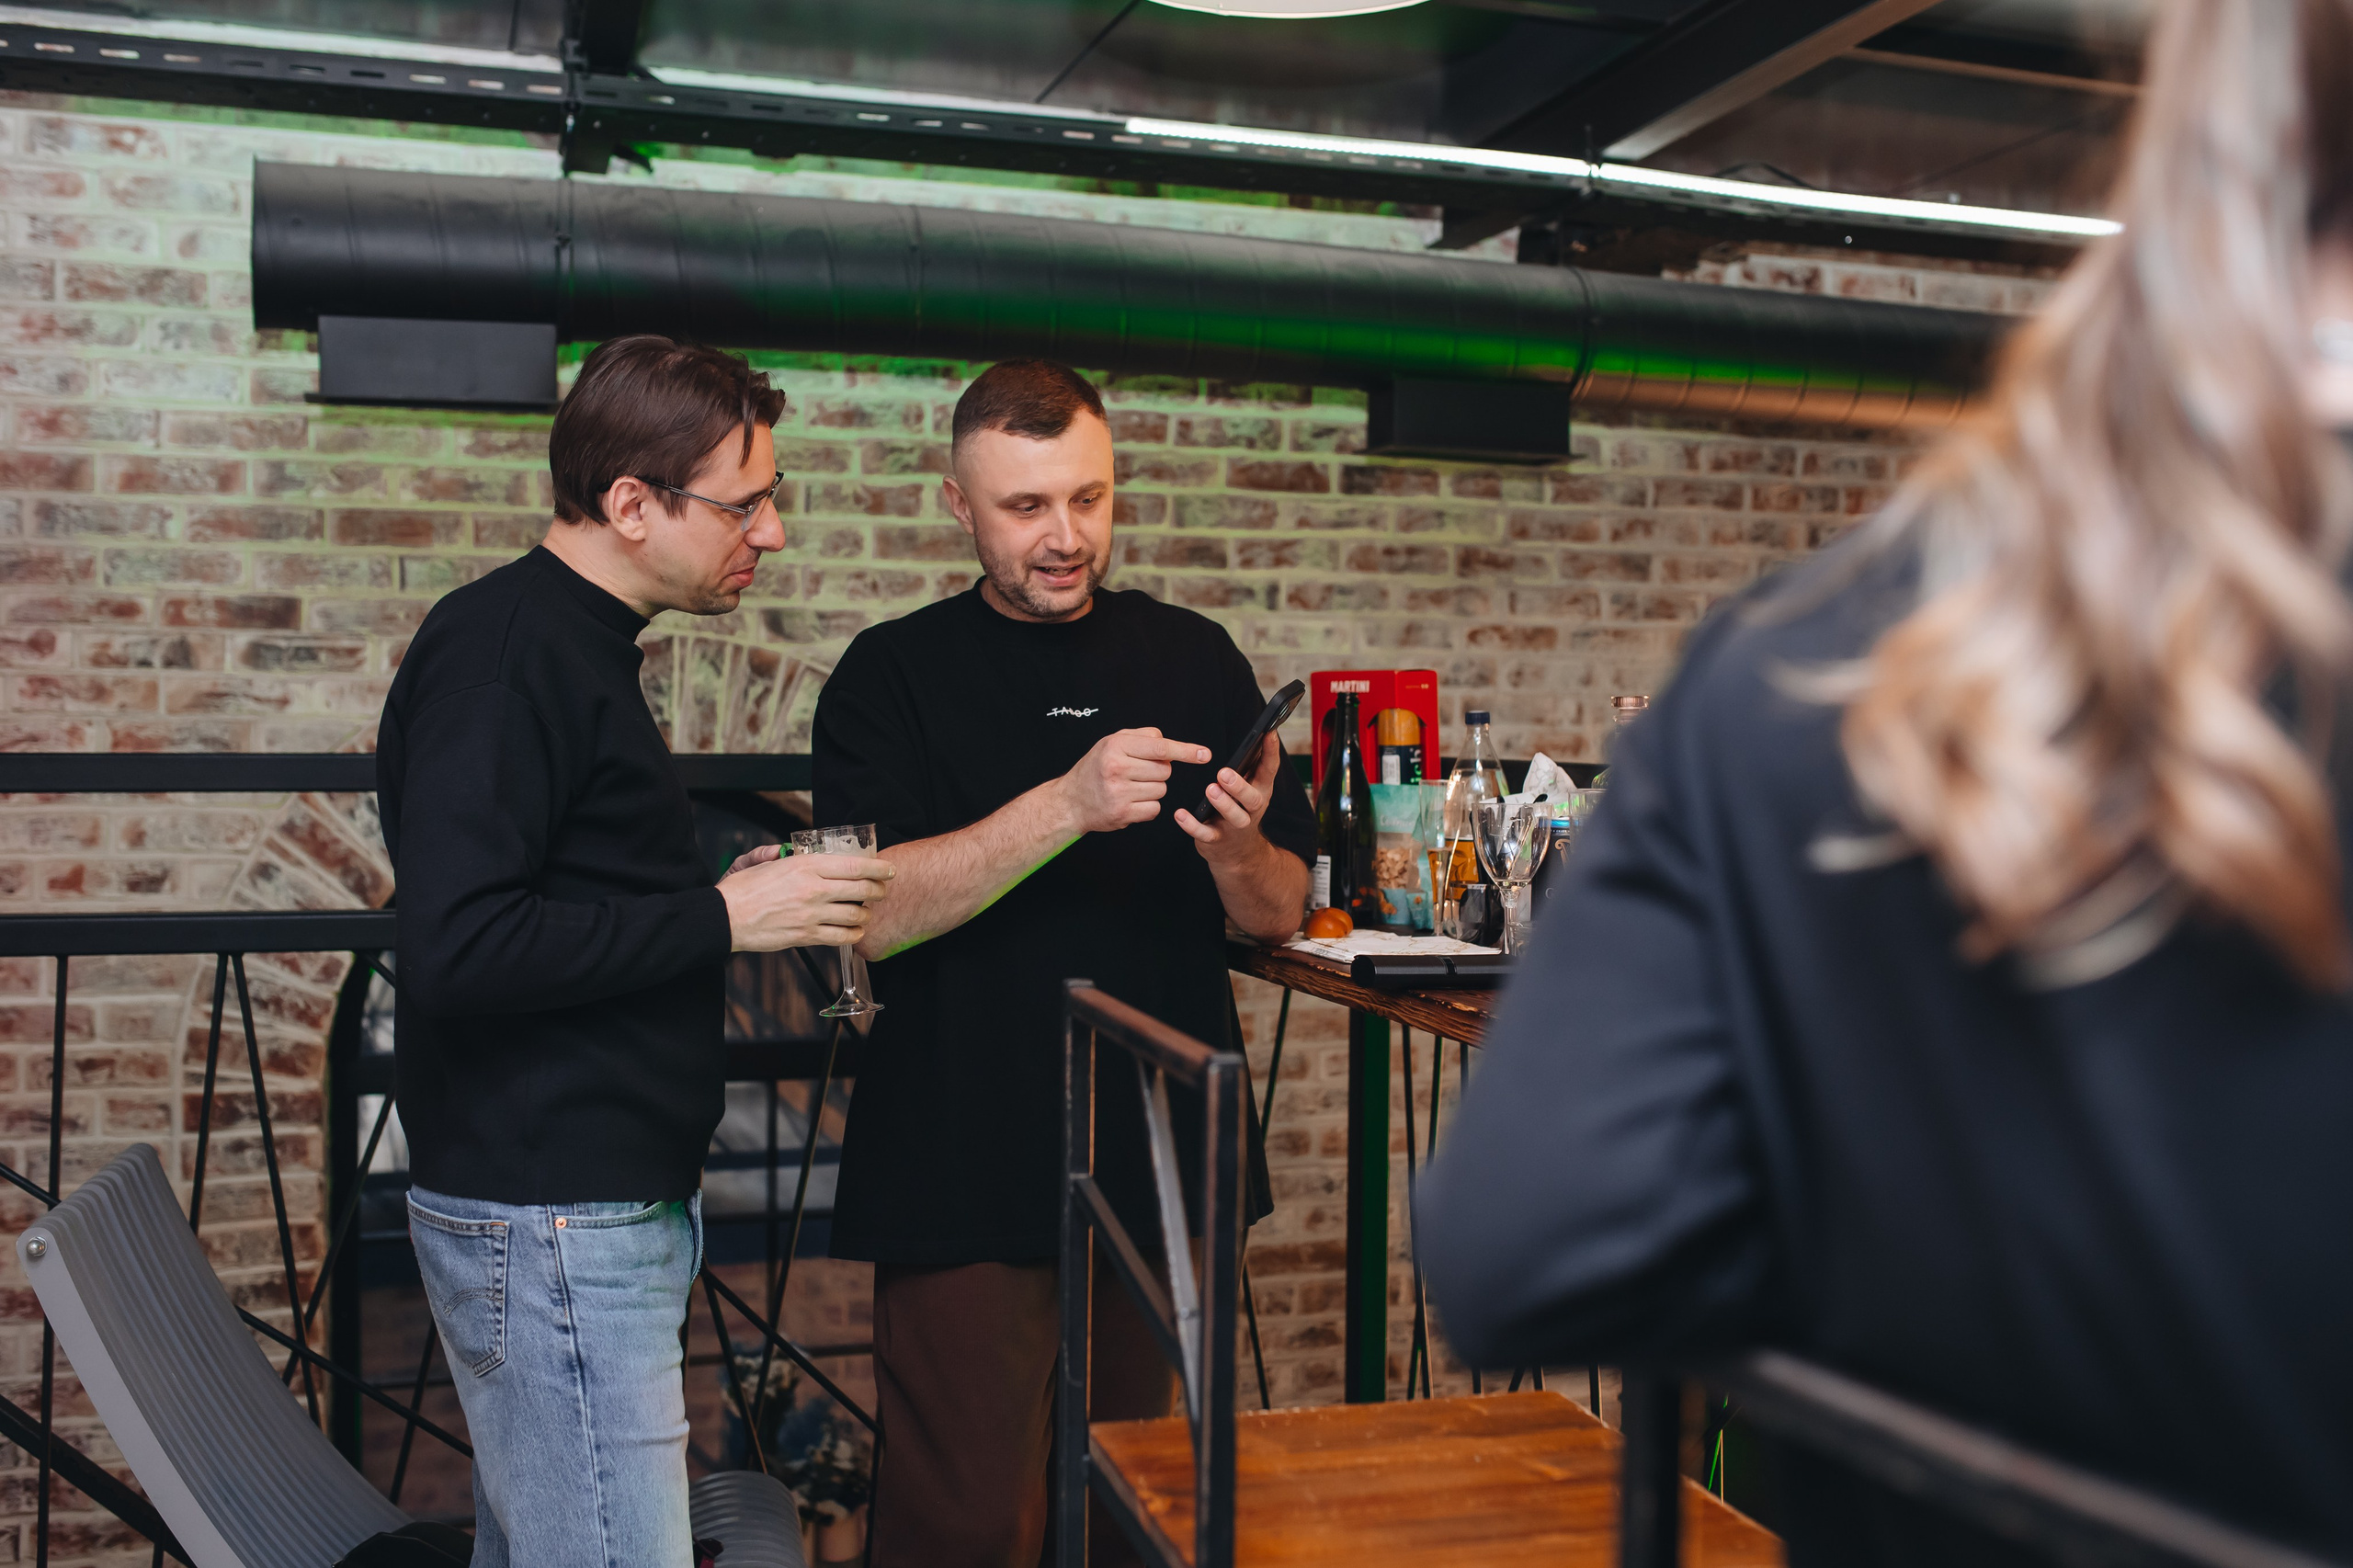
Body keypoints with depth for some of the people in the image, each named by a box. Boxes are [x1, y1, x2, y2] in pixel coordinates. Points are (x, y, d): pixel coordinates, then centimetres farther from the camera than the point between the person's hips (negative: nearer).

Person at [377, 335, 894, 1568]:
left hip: (603, 1200, 10)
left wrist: (732, 889, 7)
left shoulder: (571, 643, 17)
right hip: (549, 1220, -10)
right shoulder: (503, 653, -15)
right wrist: (721, 916, -19)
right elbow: (455, 946, -25)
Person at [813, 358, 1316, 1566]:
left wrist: (1237, 848, -13)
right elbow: (869, 915, -14)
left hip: (1161, 1163, 3)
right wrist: (1069, 804, -25)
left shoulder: (1195, 661, 9)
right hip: (967, 1183, -3)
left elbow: (1281, 916, 9)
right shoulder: (894, 675, 0)